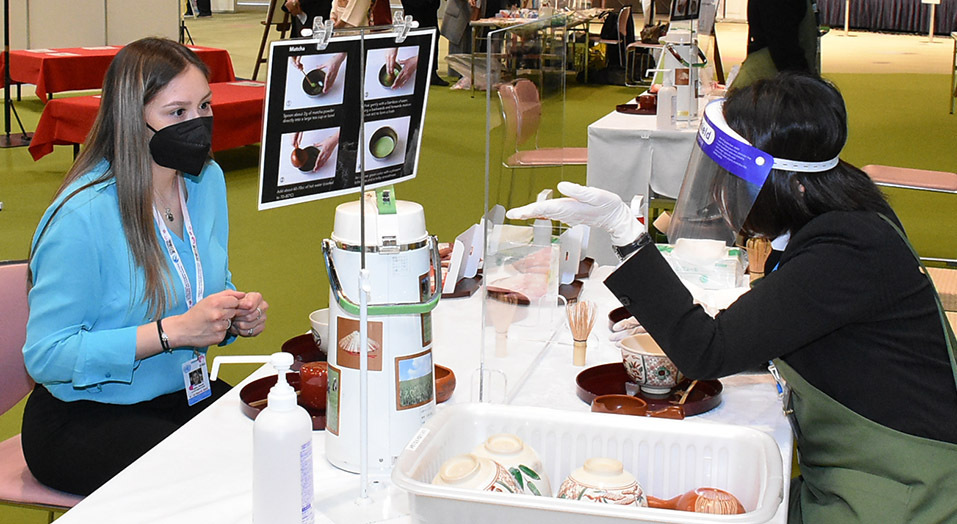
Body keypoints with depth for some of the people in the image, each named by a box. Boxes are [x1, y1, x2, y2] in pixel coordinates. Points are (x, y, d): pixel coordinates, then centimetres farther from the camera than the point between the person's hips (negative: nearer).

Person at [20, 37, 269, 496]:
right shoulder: (83, 216, -22)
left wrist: (238, 314, -6)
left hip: (183, 394, 7)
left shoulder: (208, 180, 2)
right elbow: (45, 355, -21)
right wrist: (173, 330, -26)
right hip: (81, 420, -6)